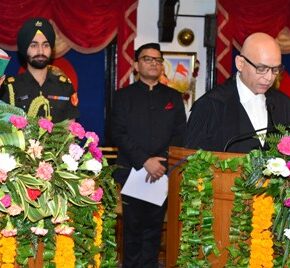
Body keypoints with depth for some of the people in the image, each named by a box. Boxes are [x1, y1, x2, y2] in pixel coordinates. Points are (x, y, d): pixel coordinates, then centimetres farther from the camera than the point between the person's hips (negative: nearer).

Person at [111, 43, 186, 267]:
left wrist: (162, 162, -10)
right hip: (131, 172, -2)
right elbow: (119, 135, -4)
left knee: (154, 226, 5)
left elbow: (180, 135, 5)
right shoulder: (124, 96, 6)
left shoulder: (174, 97, 12)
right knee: (132, 226, 2)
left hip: (162, 173, 2)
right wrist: (145, 161, -16)